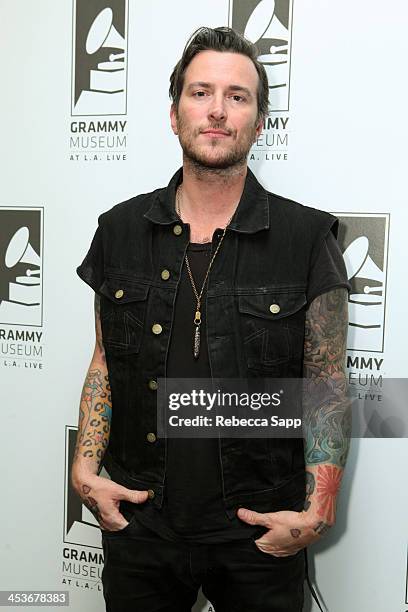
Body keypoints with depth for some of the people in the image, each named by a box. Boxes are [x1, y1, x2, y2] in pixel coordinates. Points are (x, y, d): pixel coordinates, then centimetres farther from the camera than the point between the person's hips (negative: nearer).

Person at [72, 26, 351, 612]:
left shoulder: (307, 238, -8)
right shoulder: (121, 230, 0)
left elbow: (326, 385, -5)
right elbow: (105, 361, 7)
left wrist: (317, 512, -12)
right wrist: (85, 469, -1)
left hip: (259, 533, -2)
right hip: (138, 524, 3)